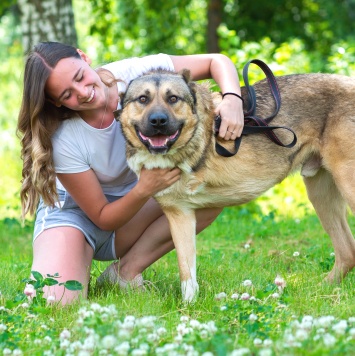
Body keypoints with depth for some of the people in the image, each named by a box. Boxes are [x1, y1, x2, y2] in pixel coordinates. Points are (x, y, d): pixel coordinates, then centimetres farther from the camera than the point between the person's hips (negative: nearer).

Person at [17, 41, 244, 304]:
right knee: (52, 302, -33)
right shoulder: (63, 141, -28)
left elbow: (217, 61, -15)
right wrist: (146, 189, -39)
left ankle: (125, 272, -13)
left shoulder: (135, 74, -22)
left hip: (134, 200, 5)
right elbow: (103, 218, -20)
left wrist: (232, 99, -37)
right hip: (75, 210, -5)